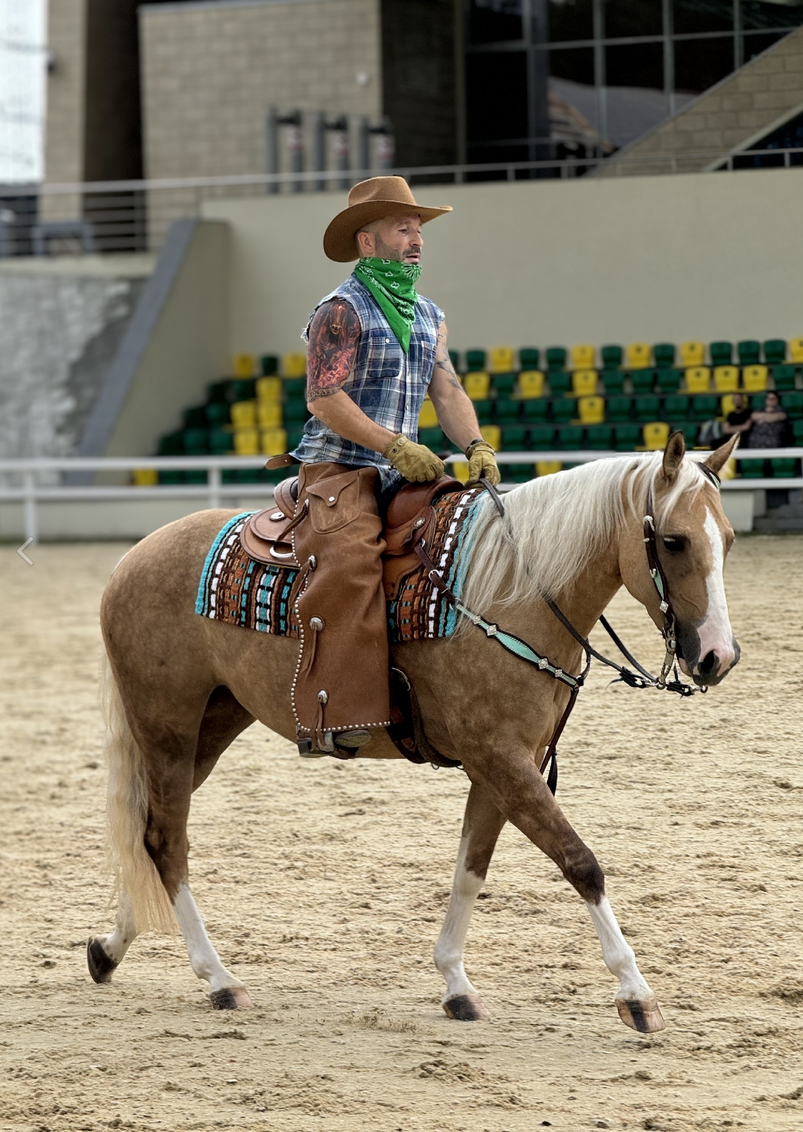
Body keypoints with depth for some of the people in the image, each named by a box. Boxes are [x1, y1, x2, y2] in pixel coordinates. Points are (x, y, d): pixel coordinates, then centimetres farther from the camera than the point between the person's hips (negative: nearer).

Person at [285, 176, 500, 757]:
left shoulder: (430, 316, 20)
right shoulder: (342, 309, -5)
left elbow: (447, 390, 12)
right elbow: (325, 399, -14)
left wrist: (476, 446, -7)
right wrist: (395, 445, -20)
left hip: (401, 477, 8)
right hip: (337, 472, -8)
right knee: (349, 564, -31)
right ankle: (334, 719, -39)